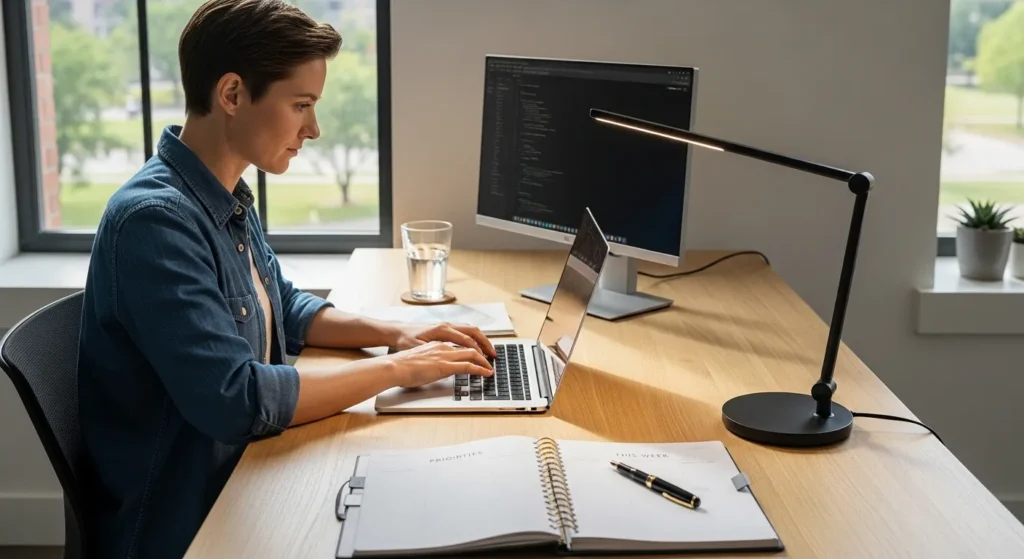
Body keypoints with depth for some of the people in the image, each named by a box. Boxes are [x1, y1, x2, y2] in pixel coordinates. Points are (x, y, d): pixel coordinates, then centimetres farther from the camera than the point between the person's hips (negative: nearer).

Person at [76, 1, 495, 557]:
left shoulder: (229, 199, 5)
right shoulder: (154, 218, -24)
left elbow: (285, 308, 20)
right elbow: (236, 400, -29)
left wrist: (394, 333, 4)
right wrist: (398, 368, -20)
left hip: (241, 480, 8)